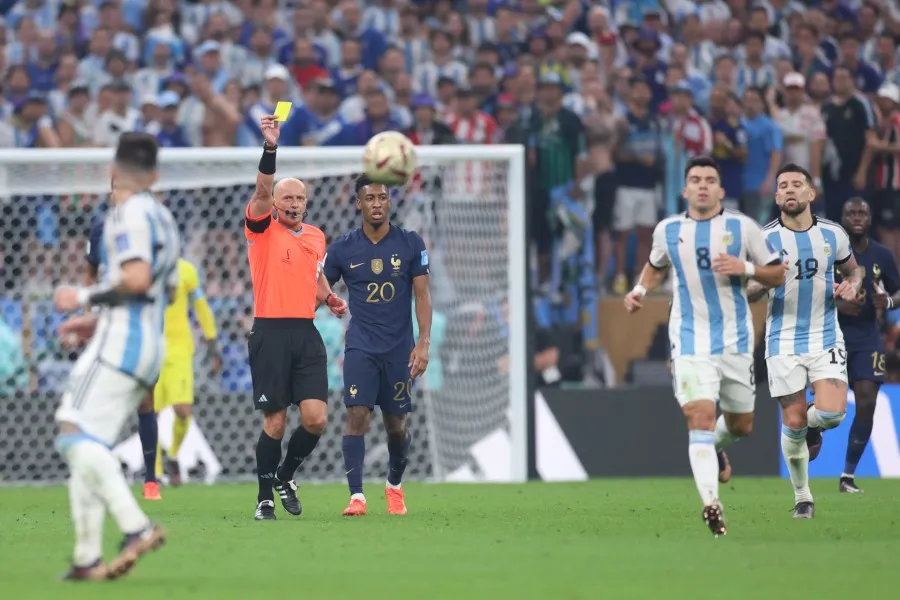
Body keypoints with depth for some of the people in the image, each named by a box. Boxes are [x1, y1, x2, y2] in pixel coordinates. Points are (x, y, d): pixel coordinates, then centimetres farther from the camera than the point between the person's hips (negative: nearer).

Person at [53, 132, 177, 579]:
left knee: (76, 433, -19)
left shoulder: (129, 212, -8)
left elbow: (137, 278, -21)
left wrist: (84, 298, -9)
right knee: (89, 447, 8)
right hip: (151, 346, 10)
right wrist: (98, 321, 26)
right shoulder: (161, 216, 21)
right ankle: (87, 558, 2)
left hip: (121, 340, -10)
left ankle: (136, 526, -31)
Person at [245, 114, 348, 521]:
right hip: (270, 333, -4)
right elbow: (262, 190, -19)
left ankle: (286, 476, 19)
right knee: (275, 422, -2)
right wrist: (270, 147, -31)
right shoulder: (263, 230, -1)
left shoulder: (317, 236, 15)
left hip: (306, 334, 4)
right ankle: (265, 497, 12)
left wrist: (330, 298, 9)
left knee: (316, 418, -6)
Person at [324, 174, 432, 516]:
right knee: (357, 415, -16)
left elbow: (422, 295, 0)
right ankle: (356, 497, -17)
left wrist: (423, 343, -9)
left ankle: (394, 486, 34)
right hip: (360, 347, -1)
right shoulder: (343, 248, 0)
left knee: (396, 424, 8)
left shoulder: (411, 244, -1)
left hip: (400, 348, 1)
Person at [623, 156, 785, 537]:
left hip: (735, 341, 1)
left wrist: (745, 268, -15)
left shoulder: (742, 227, -1)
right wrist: (640, 289, 6)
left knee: (741, 426, 12)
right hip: (690, 342, -1)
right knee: (700, 416, -19)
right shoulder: (667, 230, 5)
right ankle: (711, 505, -26)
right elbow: (656, 266, 26)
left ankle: (714, 447, 49)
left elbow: (777, 275, 3)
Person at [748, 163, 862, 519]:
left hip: (826, 338, 1)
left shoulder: (833, 234, 1)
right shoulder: (765, 240, -5)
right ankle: (802, 496, 18)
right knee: (793, 423, -2)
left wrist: (851, 286, -5)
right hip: (784, 341, -1)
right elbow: (749, 293, 1)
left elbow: (852, 269, 18)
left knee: (832, 412, -17)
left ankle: (812, 424, 22)